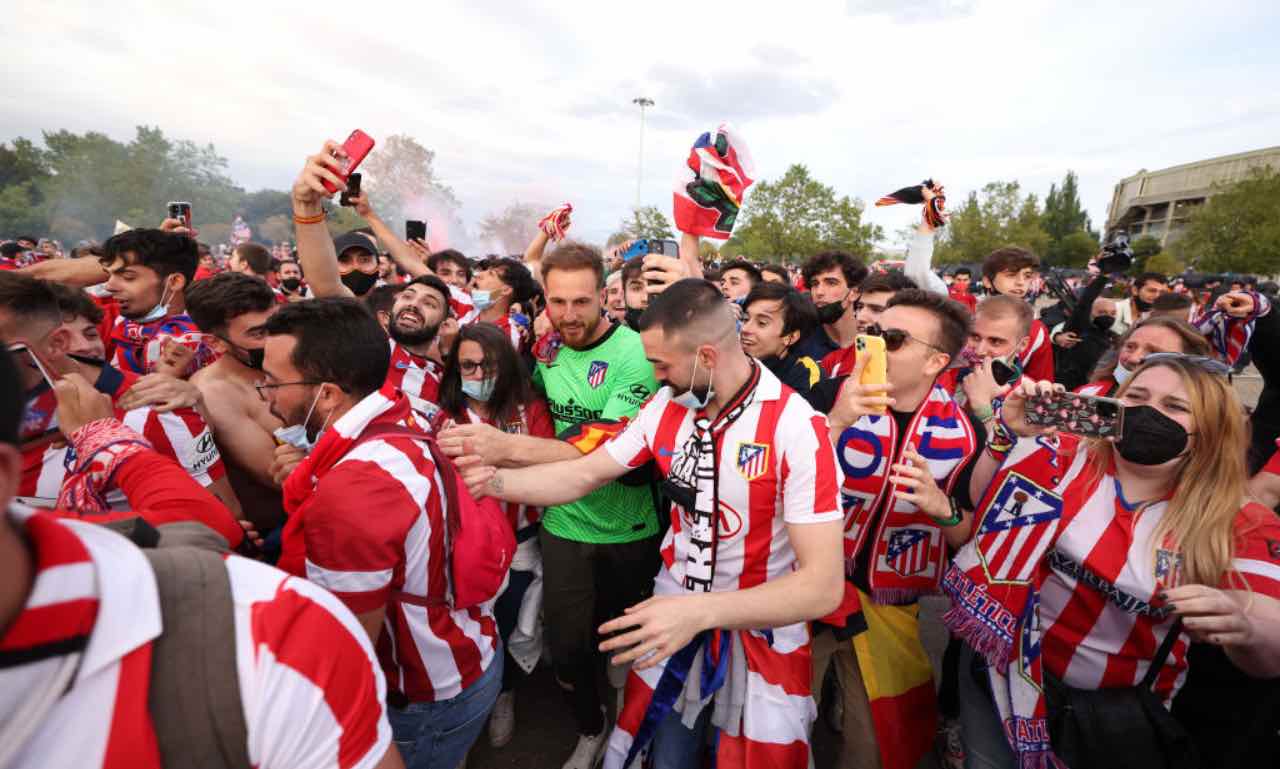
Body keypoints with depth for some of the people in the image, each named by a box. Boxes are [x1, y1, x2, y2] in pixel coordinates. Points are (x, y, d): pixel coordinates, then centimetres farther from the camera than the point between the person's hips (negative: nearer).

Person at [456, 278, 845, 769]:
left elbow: (822, 586, -28)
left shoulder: (797, 429, -25)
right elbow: (583, 474, -2)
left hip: (758, 633, -4)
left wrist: (700, 611, -37)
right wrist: (491, 480, -16)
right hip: (677, 610, 4)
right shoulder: (667, 406, -7)